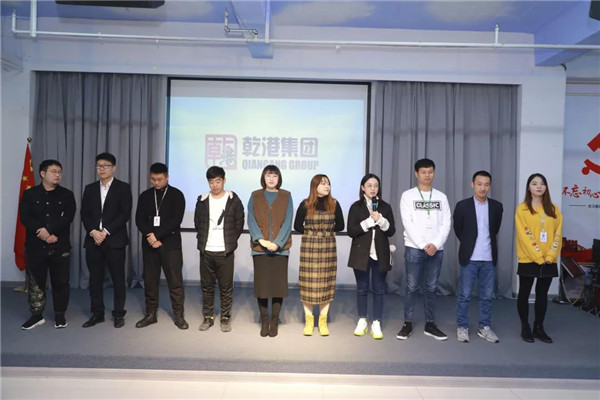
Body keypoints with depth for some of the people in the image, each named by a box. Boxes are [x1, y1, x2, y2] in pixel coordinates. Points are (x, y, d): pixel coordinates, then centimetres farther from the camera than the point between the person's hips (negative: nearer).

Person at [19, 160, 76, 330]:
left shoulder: (67, 195, 4)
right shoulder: (29, 194, 5)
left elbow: (68, 218, -8)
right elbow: (25, 218, -6)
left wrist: (49, 230, -19)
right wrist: (43, 234, -16)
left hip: (60, 246, 0)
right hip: (35, 246, 1)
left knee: (60, 281, 4)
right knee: (35, 282, 8)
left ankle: (60, 315, 17)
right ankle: (37, 315, 22)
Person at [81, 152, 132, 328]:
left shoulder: (123, 188, 0)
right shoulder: (90, 188, 13)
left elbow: (125, 214, -8)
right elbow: (84, 214, 8)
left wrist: (106, 231, -14)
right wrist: (93, 232, -9)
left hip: (115, 240, -4)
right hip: (93, 240, 4)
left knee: (118, 279, 2)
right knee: (95, 279, 8)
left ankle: (119, 314, 13)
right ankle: (97, 313, 20)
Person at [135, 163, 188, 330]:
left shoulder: (176, 195, 0)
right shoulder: (145, 196, 10)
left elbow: (176, 220, -9)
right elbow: (139, 220, 3)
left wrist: (157, 236, -13)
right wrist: (150, 235, -14)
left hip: (170, 244, -3)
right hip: (149, 244, 4)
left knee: (175, 280, -2)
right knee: (150, 280, 8)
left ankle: (178, 315, 7)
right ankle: (151, 314, 20)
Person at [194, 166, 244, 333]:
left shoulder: (233, 200, -2)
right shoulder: (202, 200, 6)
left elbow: (239, 223, 4)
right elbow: (197, 222, 15)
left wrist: (231, 241, 3)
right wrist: (203, 240, 10)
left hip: (225, 251, -2)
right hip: (206, 251, 3)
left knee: (226, 286, 3)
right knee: (206, 285, 10)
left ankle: (225, 318, 16)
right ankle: (208, 317, 23)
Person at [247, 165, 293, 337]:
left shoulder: (286, 196, 6)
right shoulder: (255, 196, 8)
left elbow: (287, 222, -2)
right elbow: (251, 220, 0)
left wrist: (277, 242, -13)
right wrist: (261, 239, -14)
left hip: (280, 248, 0)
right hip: (259, 248, 1)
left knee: (278, 284, 1)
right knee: (261, 284, 2)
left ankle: (274, 322, 14)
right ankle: (264, 321, 15)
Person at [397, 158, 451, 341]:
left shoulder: (441, 197, 9)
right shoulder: (408, 196, 0)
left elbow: (446, 224, 3)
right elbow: (408, 223, -8)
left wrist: (435, 244, -11)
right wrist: (423, 245, -14)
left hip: (436, 249, 3)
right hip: (414, 248, -3)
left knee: (431, 288, 9)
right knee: (412, 288, 2)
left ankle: (430, 324, 19)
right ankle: (407, 324, 13)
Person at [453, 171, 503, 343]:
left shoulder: (497, 206, 4)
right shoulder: (463, 205, -5)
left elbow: (495, 230, 16)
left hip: (489, 258, 3)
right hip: (469, 258, -3)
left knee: (487, 295, 10)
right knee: (464, 295, 3)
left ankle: (485, 327, 23)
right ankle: (462, 327, 15)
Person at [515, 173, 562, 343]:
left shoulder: (553, 209, 9)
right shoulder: (522, 208, -3)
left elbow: (558, 233, 3)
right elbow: (524, 235, -9)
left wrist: (551, 255, -8)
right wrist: (538, 256, -14)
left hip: (549, 261, 3)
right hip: (528, 259, -3)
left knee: (542, 294, 10)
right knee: (524, 293, 4)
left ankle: (539, 328, 20)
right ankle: (525, 328, 15)